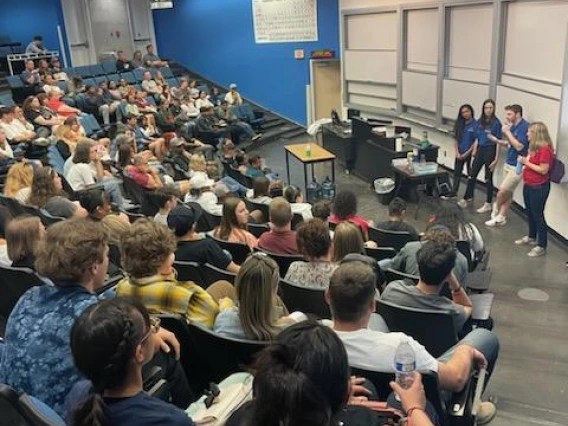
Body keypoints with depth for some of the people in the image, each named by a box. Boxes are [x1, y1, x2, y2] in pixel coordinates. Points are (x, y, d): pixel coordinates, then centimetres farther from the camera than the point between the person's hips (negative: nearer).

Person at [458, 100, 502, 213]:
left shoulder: (496, 123, -11)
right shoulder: (480, 121, 6)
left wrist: (496, 158, -14)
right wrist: (474, 150, 7)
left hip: (490, 150, -5)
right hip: (480, 149, 5)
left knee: (488, 178, 4)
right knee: (472, 175, 7)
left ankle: (488, 204, 16)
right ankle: (466, 198, 19)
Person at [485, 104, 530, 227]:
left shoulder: (524, 127, -18)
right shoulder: (513, 126, 7)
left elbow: (519, 146, -25)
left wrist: (507, 132, -19)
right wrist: (497, 141, 2)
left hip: (517, 167, -8)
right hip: (509, 164, 8)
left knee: (503, 191, -4)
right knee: (508, 193, 14)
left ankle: (496, 206, 25)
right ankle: (500, 217, 20)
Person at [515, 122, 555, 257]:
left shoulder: (545, 149, -20)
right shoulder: (534, 146, 9)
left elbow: (543, 170, -23)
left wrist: (527, 162, -17)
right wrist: (524, 161, 2)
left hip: (539, 187, -10)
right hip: (529, 185, 10)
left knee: (538, 215, -4)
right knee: (530, 213, 20)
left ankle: (542, 246, 4)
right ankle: (531, 237, 37)